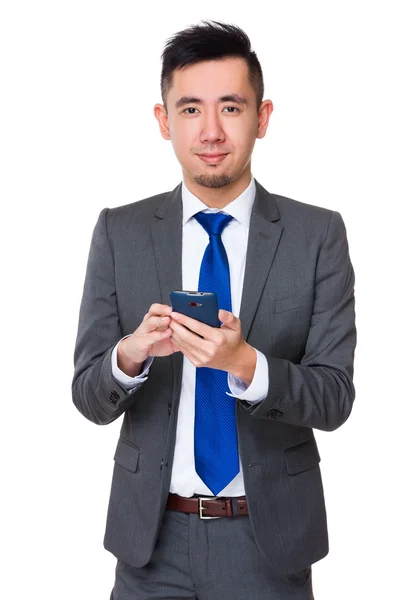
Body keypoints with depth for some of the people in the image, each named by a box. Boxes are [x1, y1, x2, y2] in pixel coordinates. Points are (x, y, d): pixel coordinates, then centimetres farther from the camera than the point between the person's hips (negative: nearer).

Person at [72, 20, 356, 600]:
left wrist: (246, 364, -27)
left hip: (270, 538, 0)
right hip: (153, 537, 1)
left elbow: (334, 398, -9)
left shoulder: (318, 234, -6)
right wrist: (130, 354, -25)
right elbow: (90, 398, -4)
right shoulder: (119, 232, -3)